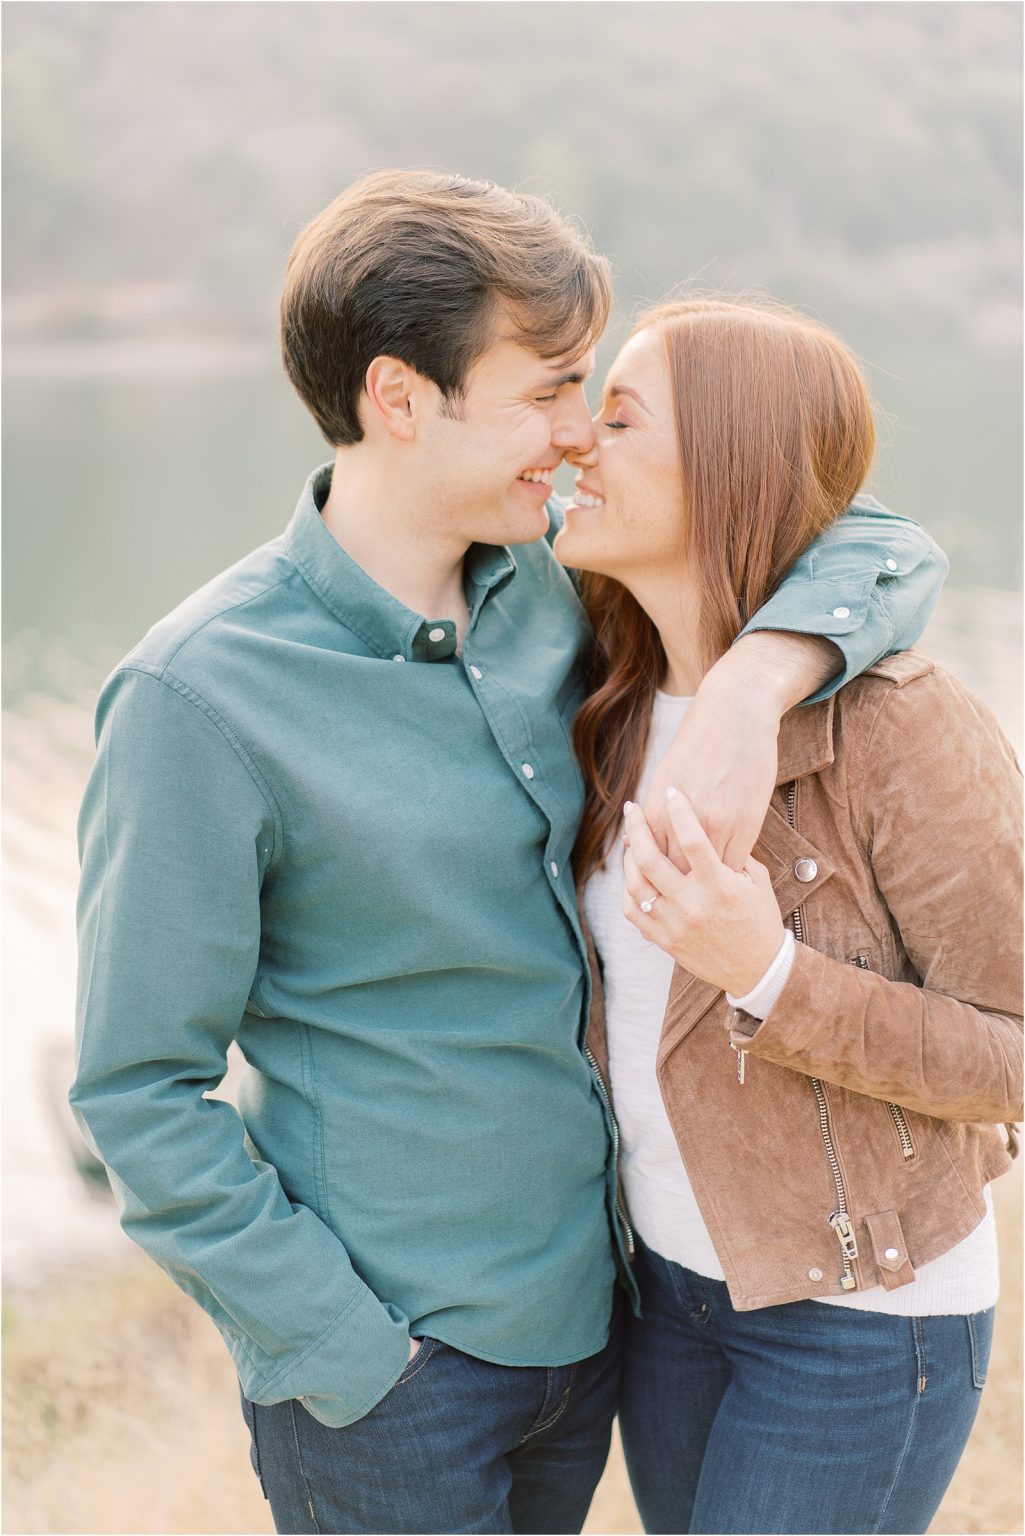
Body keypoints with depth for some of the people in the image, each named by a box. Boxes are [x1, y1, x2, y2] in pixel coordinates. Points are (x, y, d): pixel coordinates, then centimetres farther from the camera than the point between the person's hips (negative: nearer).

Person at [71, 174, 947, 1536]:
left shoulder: (547, 572, -2)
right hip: (387, 1351, -6)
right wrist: (351, 1354, -15)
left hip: (586, 1305, 6)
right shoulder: (198, 698, -20)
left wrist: (756, 679, -18)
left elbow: (885, 550, 2)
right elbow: (141, 1093, -16)